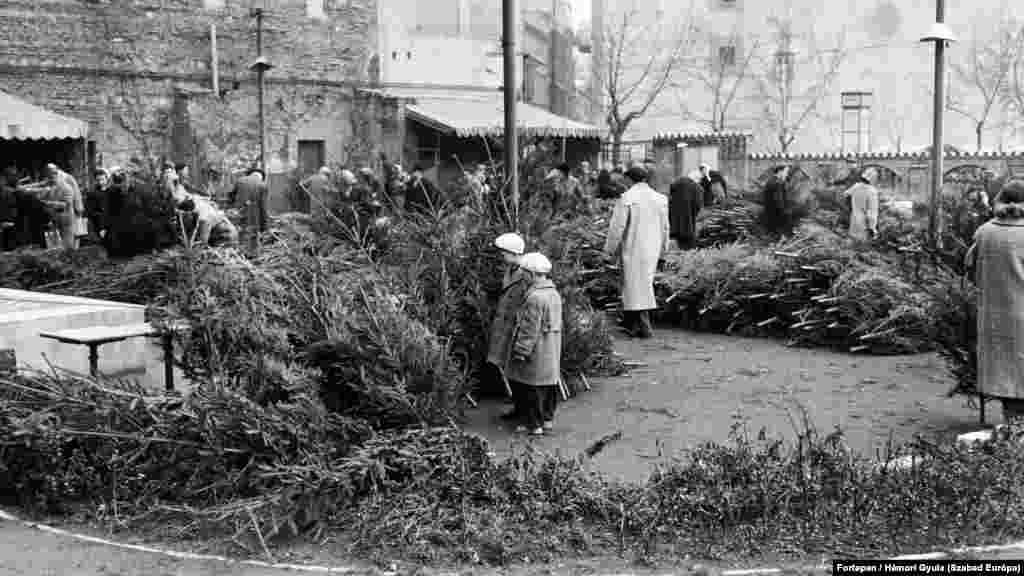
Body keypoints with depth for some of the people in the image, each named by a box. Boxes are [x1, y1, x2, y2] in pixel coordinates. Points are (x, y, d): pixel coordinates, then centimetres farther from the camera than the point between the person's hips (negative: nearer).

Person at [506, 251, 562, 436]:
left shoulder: (535, 298, -21)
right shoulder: (554, 294, 10)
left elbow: (529, 329, -22)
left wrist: (521, 352, -18)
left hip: (537, 351, -10)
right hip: (552, 351, 10)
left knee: (532, 387, -1)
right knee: (549, 384, 16)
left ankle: (533, 423, 4)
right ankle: (547, 418, 26)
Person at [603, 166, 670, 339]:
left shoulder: (626, 198, -13)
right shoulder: (660, 199, 5)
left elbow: (617, 227, -11)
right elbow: (665, 227, 12)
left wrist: (610, 249, -1)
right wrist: (662, 250, 22)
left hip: (633, 248, -6)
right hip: (652, 250, 6)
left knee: (635, 285, 2)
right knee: (644, 284, 14)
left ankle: (644, 327, 2)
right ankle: (630, 323, 23)